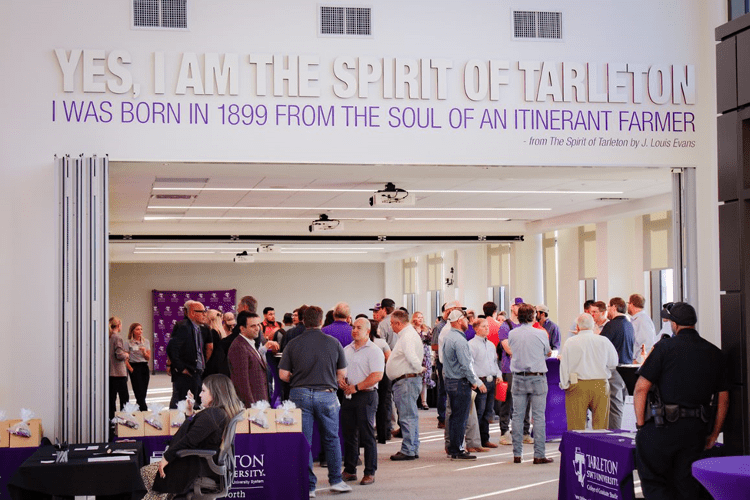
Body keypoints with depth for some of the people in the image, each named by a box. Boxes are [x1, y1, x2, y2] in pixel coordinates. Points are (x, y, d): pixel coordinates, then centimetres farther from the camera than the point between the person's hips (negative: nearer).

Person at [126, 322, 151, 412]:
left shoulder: (146, 342, 12)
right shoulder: (129, 343, -1)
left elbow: (148, 357, 11)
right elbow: (125, 358, -4)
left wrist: (144, 352, -8)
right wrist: (131, 369, -11)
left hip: (144, 367, 5)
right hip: (135, 367, -5)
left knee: (143, 393, 2)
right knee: (139, 392, -8)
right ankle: (145, 412, -9)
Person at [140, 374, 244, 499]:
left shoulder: (210, 415, -21)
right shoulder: (222, 413, 11)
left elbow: (189, 440, -24)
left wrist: (167, 457, -17)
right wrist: (190, 411, 14)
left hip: (199, 468, -11)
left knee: (146, 472, 0)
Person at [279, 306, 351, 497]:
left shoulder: (293, 344, -2)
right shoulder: (333, 343, 0)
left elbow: (283, 374, -3)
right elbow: (342, 373, 5)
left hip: (300, 395, 0)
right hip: (326, 395, 0)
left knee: (304, 441, 4)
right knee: (331, 438, 15)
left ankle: (308, 486, 6)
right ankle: (336, 480, 21)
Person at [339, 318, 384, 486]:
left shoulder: (374, 351, -7)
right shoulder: (346, 350, 14)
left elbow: (377, 376, -17)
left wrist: (356, 387, -16)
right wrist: (340, 381, -1)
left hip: (366, 396, -7)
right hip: (348, 396, 7)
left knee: (367, 436, -4)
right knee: (348, 434, 10)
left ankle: (370, 473, 3)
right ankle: (349, 471, 19)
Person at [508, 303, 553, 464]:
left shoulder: (512, 334, 0)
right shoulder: (541, 333, -7)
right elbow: (547, 352, 8)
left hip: (518, 378, 3)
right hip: (537, 377, -3)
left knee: (517, 416, 7)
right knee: (539, 417, 1)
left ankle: (517, 454, 9)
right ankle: (539, 454, 0)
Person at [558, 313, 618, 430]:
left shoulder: (570, 342, -3)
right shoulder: (604, 341, 0)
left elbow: (564, 366, 0)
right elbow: (613, 364, 8)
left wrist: (565, 385, 10)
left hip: (577, 387, -1)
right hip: (601, 385, 1)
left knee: (577, 426, 2)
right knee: (600, 424, 7)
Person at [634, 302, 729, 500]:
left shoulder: (665, 347, -5)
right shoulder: (714, 353, 10)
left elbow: (641, 388, -10)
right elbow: (723, 399, 13)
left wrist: (640, 426, -2)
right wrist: (714, 434, 20)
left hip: (663, 427, -5)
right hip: (697, 429, 5)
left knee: (653, 481, 4)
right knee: (686, 484, 13)